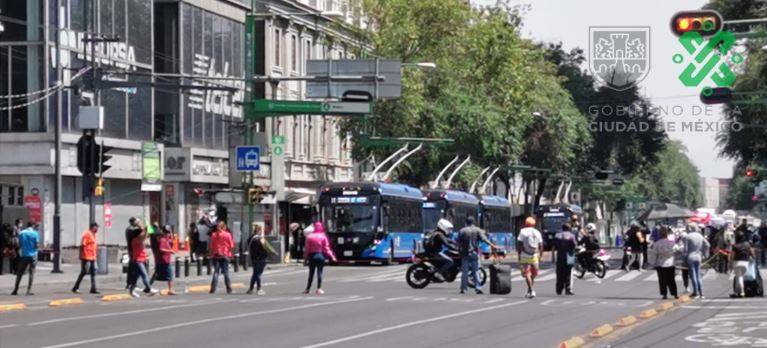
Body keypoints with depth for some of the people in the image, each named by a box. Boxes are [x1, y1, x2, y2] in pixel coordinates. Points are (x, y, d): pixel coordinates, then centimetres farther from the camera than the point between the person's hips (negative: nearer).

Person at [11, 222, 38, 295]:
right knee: (31, 273, 2)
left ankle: (15, 290, 9)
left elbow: (19, 245, 4)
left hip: (24, 255, 3)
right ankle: (29, 291, -4)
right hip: (32, 255, -3)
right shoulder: (35, 233, -6)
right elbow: (37, 245, -8)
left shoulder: (21, 233, 3)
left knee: (19, 273, 10)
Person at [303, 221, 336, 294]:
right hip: (320, 256, -2)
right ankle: (319, 289, -3)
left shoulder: (309, 237, -3)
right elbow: (326, 248, -6)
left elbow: (306, 248, -1)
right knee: (320, 272, 2)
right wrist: (331, 256, 0)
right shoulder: (323, 237, -6)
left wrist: (305, 257, 7)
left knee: (311, 273, 9)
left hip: (312, 256, 2)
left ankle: (308, 289, 12)